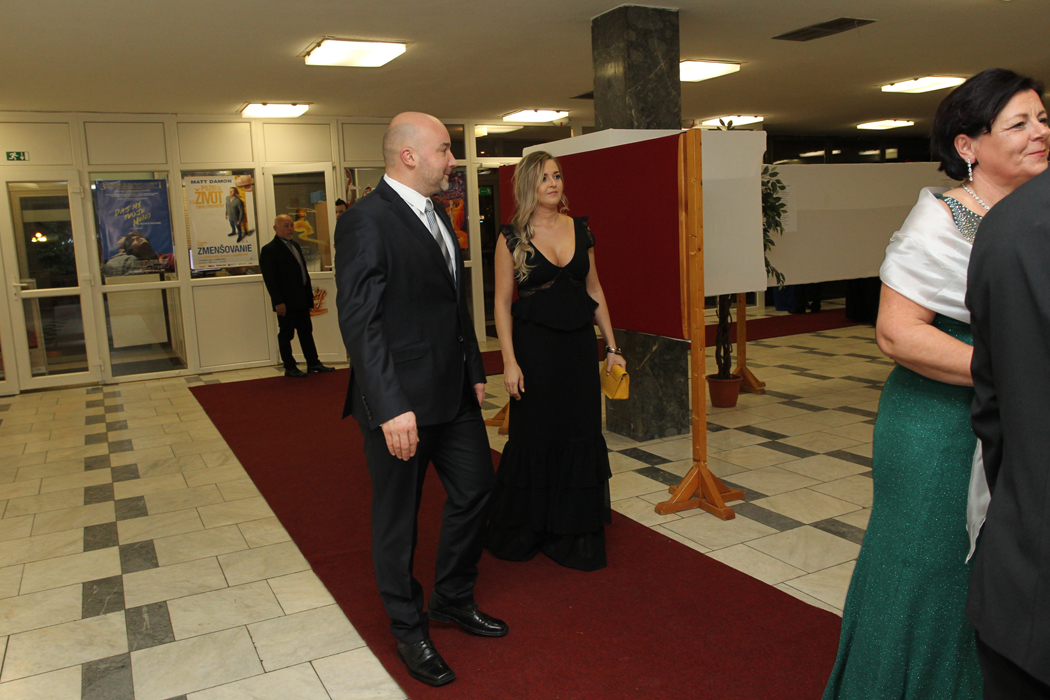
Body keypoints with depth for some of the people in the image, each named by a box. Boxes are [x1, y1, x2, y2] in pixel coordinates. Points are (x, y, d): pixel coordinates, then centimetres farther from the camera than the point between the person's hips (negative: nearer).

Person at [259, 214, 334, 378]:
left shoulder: (295, 246, 16)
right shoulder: (269, 250, -10)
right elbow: (269, 278, -15)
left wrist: (309, 294, 14)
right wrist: (278, 301, -21)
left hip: (301, 300, 8)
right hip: (286, 302, -8)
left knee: (306, 331, 12)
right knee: (286, 334, 2)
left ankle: (313, 363, 19)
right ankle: (290, 368, 10)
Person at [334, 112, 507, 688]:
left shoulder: (437, 216, 12)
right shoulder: (365, 222, -16)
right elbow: (359, 322, -22)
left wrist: (475, 371, 16)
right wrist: (391, 408, -27)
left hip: (454, 392, 9)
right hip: (402, 402, -9)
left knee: (475, 490, 18)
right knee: (397, 518, 9)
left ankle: (454, 601, 40)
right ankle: (409, 630, 30)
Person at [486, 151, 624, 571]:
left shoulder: (580, 230, 7)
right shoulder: (512, 238, -4)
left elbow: (595, 291, 11)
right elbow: (502, 303, -5)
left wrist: (611, 347, 9)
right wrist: (509, 360, -11)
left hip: (579, 343, 4)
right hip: (534, 344, -4)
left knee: (581, 436, 7)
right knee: (533, 437, 5)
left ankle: (574, 536, 23)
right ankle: (519, 532, 27)